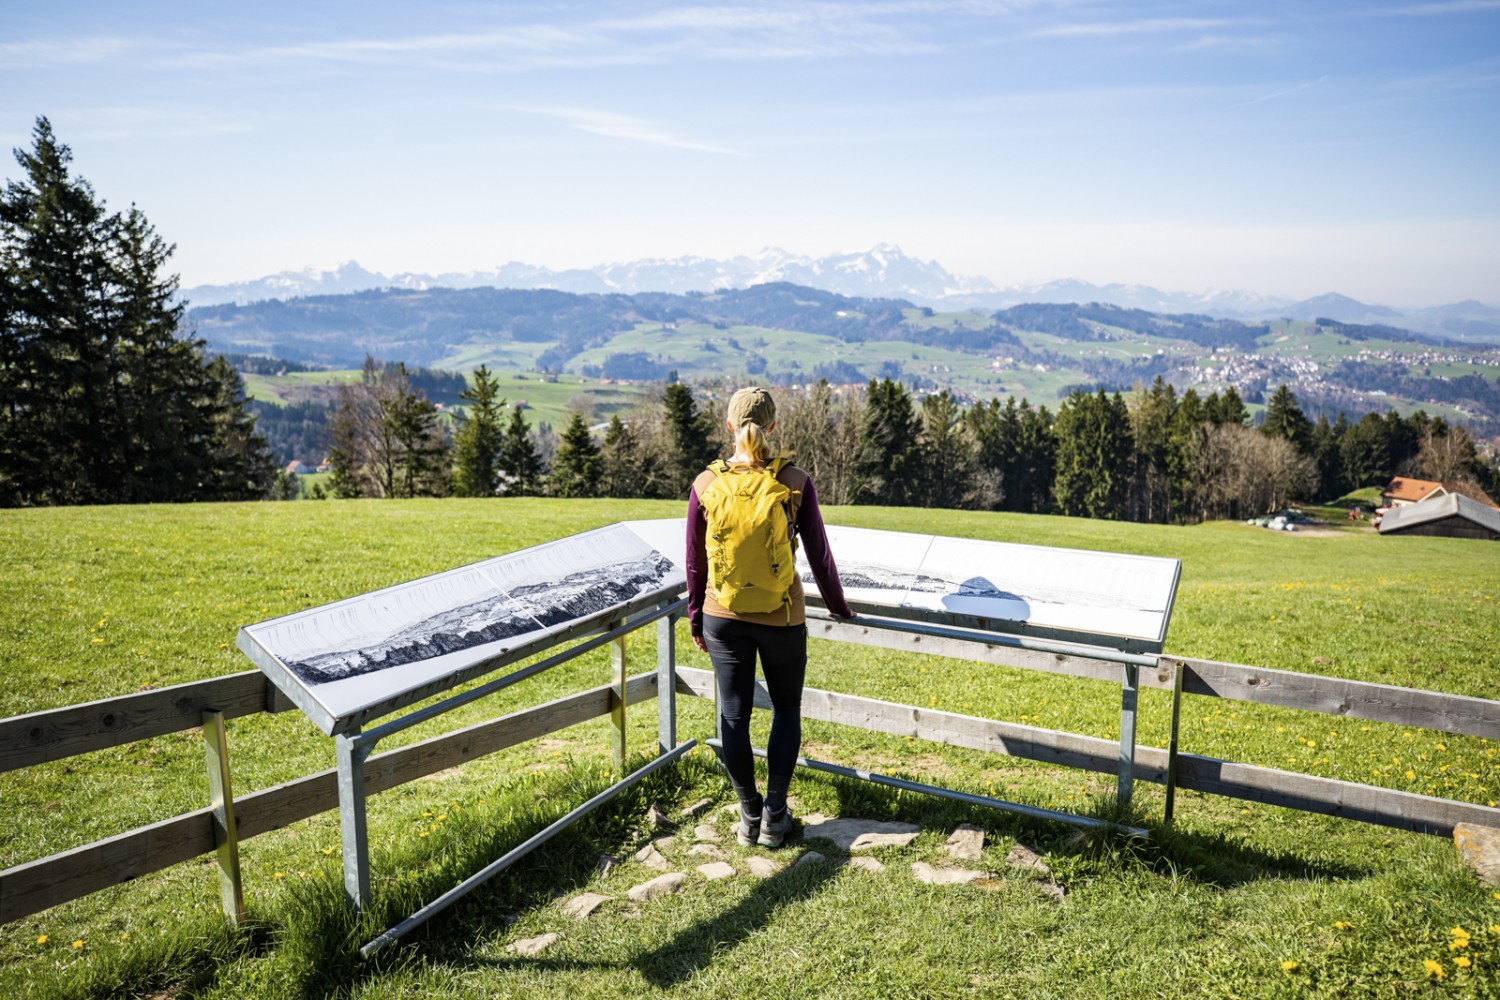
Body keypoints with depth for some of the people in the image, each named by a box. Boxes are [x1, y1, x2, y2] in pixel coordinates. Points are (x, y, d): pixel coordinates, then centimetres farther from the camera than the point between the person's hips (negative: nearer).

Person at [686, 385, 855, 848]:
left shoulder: (705, 485, -7)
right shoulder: (796, 482, -12)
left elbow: (695, 563, 0)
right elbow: (819, 555, -5)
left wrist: (695, 619, 14)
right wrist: (839, 608, 12)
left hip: (723, 617, 1)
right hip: (782, 618, -1)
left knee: (734, 715, 13)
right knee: (786, 710, 18)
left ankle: (750, 816, 25)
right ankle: (774, 815, 22)